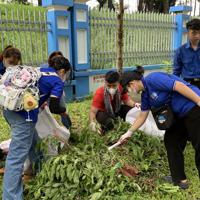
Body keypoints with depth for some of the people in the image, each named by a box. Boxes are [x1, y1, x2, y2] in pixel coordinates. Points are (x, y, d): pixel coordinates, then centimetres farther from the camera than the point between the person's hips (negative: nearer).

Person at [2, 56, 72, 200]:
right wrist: (64, 111, 16)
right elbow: (54, 108, -5)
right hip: (24, 114, -8)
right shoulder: (58, 82, 1)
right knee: (16, 158, -8)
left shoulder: (39, 70, 21)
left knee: (33, 142, 26)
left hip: (10, 108, 9)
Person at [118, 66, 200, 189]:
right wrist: (129, 133, 18)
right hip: (180, 114, 10)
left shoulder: (153, 79, -18)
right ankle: (179, 179, 22)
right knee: (171, 141, 12)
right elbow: (142, 116, 16)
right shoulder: (145, 95, 10)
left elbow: (179, 85, -25)